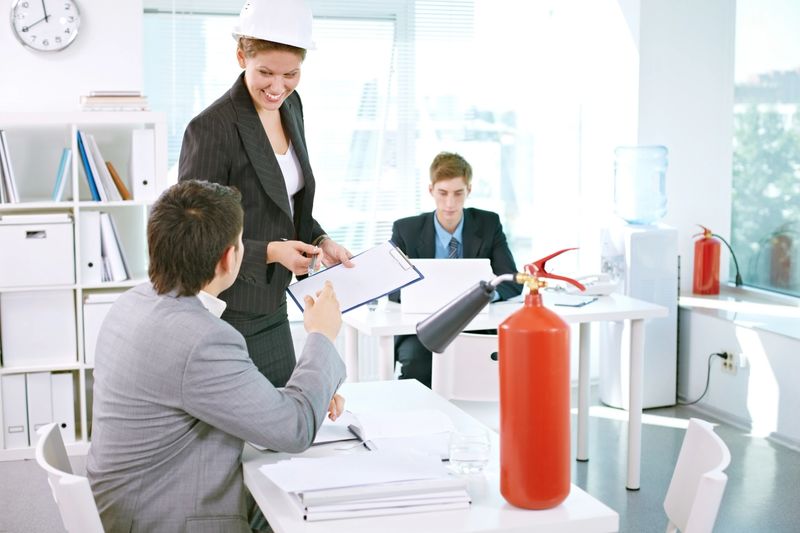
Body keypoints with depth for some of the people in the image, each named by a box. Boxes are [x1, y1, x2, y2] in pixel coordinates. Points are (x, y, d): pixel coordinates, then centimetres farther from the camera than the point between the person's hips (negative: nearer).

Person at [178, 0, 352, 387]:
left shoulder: (290, 107, 4)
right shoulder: (212, 128, -21)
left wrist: (318, 240, -1)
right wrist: (270, 252, -26)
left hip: (272, 308, 8)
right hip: (228, 316, -8)